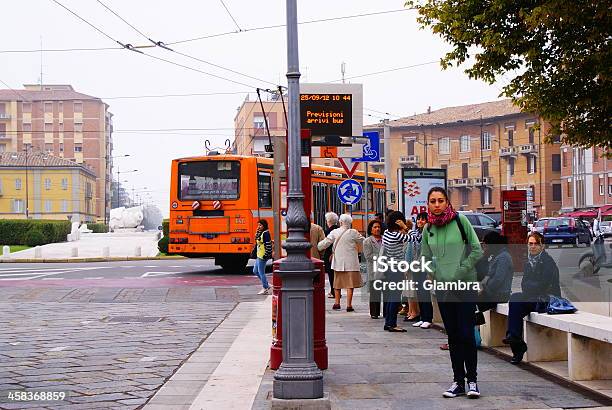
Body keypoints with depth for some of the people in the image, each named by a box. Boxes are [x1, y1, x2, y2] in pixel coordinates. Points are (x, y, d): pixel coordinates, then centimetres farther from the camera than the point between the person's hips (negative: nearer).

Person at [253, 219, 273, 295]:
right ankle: (266, 285, 22)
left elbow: (268, 245, -21)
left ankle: (265, 289, 6)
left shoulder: (265, 233, -16)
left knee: (261, 272, -4)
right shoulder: (260, 233, 14)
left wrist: (266, 255, -23)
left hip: (263, 256, -11)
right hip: (259, 256, 11)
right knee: (255, 271, 17)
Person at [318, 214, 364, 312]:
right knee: (350, 284, -2)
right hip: (350, 262, -3)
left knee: (337, 283, 15)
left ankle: (337, 303, 21)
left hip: (338, 262, 3)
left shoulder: (334, 232, -1)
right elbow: (362, 241, 7)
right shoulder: (353, 233, -6)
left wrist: (317, 247, 20)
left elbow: (325, 243, 2)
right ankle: (349, 305, -6)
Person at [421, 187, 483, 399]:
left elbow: (477, 250, -5)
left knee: (466, 333, -5)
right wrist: (432, 274, -1)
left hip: (465, 284, -4)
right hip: (443, 286, 4)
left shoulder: (460, 220, -6)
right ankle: (458, 381, 14)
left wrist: (460, 272, -9)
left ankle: (472, 380, 6)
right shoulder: (428, 229, 7)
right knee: (453, 335, 8)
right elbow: (426, 258, 16)